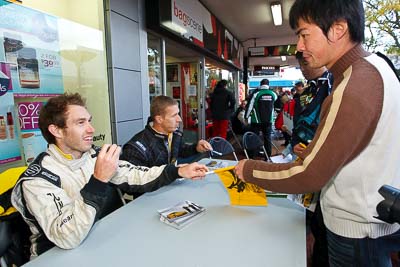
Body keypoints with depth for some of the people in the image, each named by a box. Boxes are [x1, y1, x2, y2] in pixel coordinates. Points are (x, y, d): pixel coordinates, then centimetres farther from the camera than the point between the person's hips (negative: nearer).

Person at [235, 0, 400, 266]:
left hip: (357, 229, -8)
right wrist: (312, 151, 6)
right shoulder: (375, 65, 4)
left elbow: (308, 176, -27)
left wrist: (249, 169, -15)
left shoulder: (354, 88, -28)